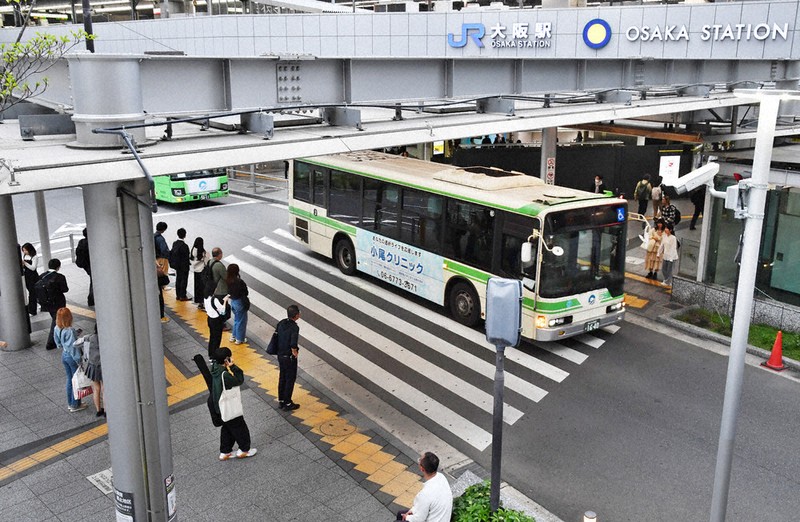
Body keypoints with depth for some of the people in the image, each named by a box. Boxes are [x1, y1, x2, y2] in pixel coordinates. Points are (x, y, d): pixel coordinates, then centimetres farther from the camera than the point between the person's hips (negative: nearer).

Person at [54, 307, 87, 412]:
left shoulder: (57, 329, -6)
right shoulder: (70, 331, -28)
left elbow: (58, 343, 8)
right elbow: (74, 346, -25)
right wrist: (79, 361, -16)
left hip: (64, 355, 7)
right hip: (71, 356, -7)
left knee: (69, 379, 22)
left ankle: (70, 403, 33)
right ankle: (75, 405, 19)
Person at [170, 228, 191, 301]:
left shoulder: (174, 243, 1)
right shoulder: (184, 246, -22)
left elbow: (172, 253, 8)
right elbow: (186, 258, -19)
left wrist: (174, 263, 16)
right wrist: (186, 267, -11)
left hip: (177, 265, 8)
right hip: (183, 266, -7)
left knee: (178, 279, 15)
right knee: (184, 280, 2)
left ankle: (178, 295, 23)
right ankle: (182, 296, 7)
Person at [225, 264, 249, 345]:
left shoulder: (227, 280, -7)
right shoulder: (239, 282, -28)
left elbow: (228, 291, 1)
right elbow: (245, 293, -18)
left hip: (232, 301, 7)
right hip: (239, 302, -7)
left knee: (236, 319, 26)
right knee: (241, 321, 11)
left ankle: (234, 336, 35)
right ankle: (239, 339, 21)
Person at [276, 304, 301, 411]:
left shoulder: (281, 323, -2)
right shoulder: (294, 328, -25)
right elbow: (293, 345, -31)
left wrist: (280, 349, 15)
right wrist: (295, 353, -12)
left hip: (280, 355, 7)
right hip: (289, 357, -7)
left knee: (282, 378, 20)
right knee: (290, 379, 7)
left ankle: (281, 401, 32)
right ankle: (287, 404, 16)